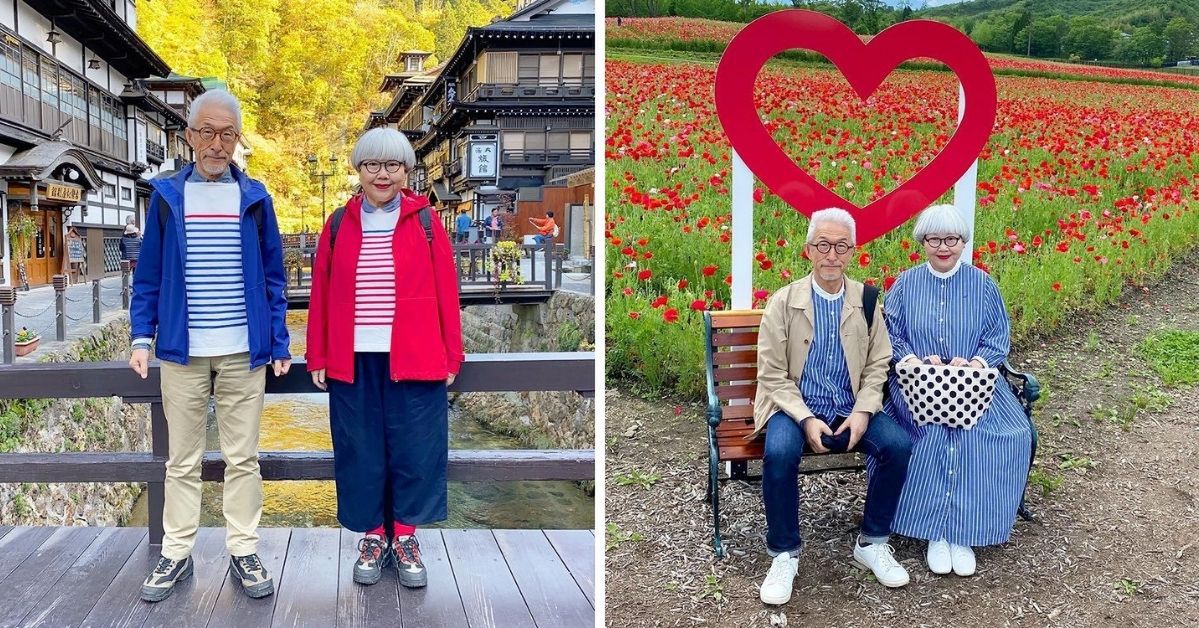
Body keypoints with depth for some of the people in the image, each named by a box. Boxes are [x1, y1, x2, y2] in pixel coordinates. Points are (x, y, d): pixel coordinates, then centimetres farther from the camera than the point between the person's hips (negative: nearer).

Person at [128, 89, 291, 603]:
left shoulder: (254, 198, 4)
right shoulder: (167, 195, 4)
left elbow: (272, 277, 5)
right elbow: (149, 275, 6)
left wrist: (279, 344, 1)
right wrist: (142, 336, -2)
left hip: (244, 352, 0)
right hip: (181, 351, 0)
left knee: (242, 458, 6)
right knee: (182, 459, 9)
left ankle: (244, 552, 16)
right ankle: (176, 554, 19)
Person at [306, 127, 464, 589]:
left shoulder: (425, 221, 2)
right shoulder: (339, 225, 7)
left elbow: (446, 292, 0)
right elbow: (321, 295, 7)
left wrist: (452, 357, -2)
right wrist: (318, 358, 4)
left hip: (413, 359, -1)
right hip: (353, 360, 2)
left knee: (414, 448, 3)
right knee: (359, 451, 7)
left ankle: (405, 538, 20)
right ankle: (372, 535, 23)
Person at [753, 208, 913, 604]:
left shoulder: (866, 300, 3)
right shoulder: (783, 302, -7)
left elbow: (878, 364, 7)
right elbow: (772, 374, -6)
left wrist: (863, 411, -10)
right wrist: (806, 419, -18)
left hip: (852, 410, 3)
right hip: (795, 408, -3)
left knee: (900, 445, -22)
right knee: (779, 453, -33)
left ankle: (872, 544, 0)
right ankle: (784, 554, -12)